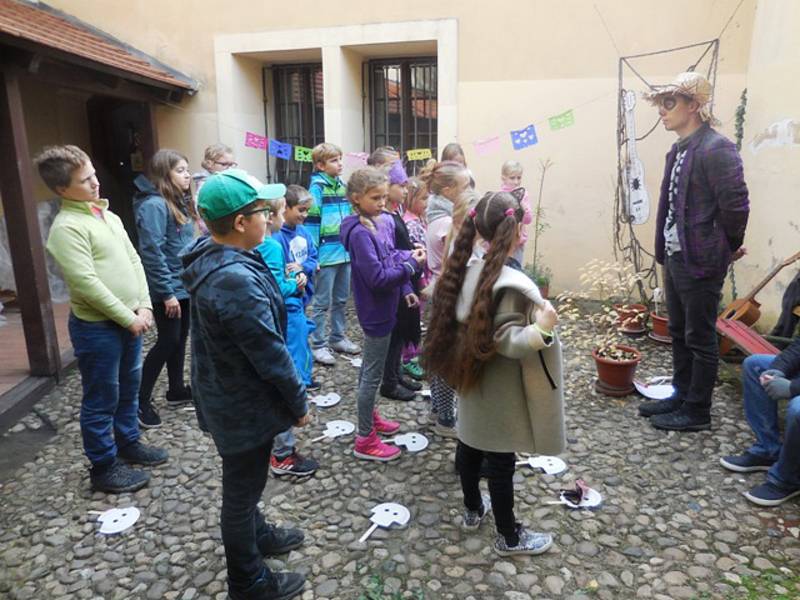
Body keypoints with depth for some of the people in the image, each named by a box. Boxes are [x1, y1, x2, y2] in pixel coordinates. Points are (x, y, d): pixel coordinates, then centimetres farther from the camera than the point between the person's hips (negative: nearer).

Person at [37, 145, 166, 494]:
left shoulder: (108, 215, 10)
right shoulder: (67, 227, -16)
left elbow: (134, 262, 10)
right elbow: (87, 284, -21)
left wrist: (143, 307, -1)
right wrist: (128, 318, -15)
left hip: (129, 320, 8)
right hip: (97, 326, -8)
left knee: (129, 387, 21)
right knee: (101, 399, 6)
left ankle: (128, 443, 40)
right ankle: (103, 467, 22)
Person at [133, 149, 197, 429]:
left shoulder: (180, 201, 10)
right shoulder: (154, 205, -18)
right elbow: (152, 253, -22)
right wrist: (167, 293, -22)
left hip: (185, 284, 9)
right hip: (168, 288, -9)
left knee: (180, 338, 16)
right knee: (167, 341, -1)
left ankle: (176, 390, 30)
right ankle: (141, 400, 12)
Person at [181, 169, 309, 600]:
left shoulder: (209, 258, -3)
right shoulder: (238, 280, -33)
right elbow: (270, 354, -26)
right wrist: (299, 402, -13)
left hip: (225, 395, 9)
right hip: (243, 405, -9)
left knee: (244, 481, 28)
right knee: (242, 488, 11)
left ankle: (257, 535, 52)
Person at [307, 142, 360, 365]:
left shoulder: (342, 186, 11)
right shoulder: (317, 187, -10)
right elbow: (311, 221, -13)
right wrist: (312, 255, -16)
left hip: (345, 251, 7)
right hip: (327, 254, -7)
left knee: (341, 300, 16)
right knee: (322, 302, 2)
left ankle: (337, 337, 30)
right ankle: (318, 345, 13)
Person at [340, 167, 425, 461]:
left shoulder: (383, 222, 3)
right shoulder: (360, 233, -23)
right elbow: (378, 278, -27)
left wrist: (405, 289, 8)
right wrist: (411, 264, -21)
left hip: (382, 307, 9)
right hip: (376, 310, -9)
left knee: (369, 367, 23)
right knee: (373, 373, 2)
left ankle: (369, 415, 42)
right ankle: (365, 440, 15)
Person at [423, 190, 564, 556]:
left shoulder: (464, 270, -4)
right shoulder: (512, 285, -26)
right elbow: (506, 341, -27)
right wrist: (541, 331, -38)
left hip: (470, 381, 7)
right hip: (500, 391, -7)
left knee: (470, 444, 22)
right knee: (500, 461, 8)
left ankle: (473, 509, 45)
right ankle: (508, 537, 27)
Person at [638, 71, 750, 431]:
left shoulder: (716, 149, -17)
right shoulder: (679, 149, 11)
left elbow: (736, 205, -18)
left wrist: (728, 248, -5)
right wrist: (665, 249, 11)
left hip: (701, 261, -9)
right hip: (675, 257, 9)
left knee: (700, 338, 4)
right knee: (678, 333, 18)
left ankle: (697, 411, 17)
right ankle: (681, 395, 34)